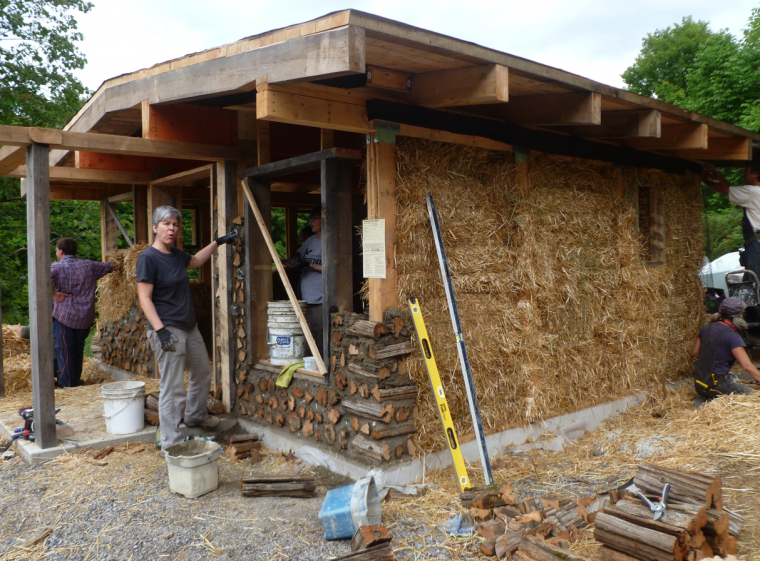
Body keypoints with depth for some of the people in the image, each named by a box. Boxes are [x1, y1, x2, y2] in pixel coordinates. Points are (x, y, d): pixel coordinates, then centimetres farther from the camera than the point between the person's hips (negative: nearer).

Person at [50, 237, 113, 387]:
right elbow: (109, 267, 18)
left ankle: (67, 384, 6)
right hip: (85, 317, 5)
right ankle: (76, 379, 27)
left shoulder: (57, 267, -7)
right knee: (78, 350, 18)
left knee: (64, 350, 3)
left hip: (64, 315, -4)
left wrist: (53, 294, -16)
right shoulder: (88, 265, 6)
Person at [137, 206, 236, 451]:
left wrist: (218, 242, 33)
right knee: (173, 388, -6)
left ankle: (195, 416, 44)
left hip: (189, 327, 9)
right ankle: (171, 443, 4)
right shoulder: (149, 257, -14)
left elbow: (196, 260, 33)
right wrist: (159, 329, -26)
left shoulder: (176, 254, 10)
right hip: (168, 330, -9)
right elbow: (144, 297, -18)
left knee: (202, 372, 23)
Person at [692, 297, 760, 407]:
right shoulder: (733, 337, -17)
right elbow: (747, 366, -25)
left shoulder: (706, 328, 4)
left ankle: (702, 397, 10)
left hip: (698, 382, 7)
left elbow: (695, 353, 15)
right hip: (715, 385, -7)